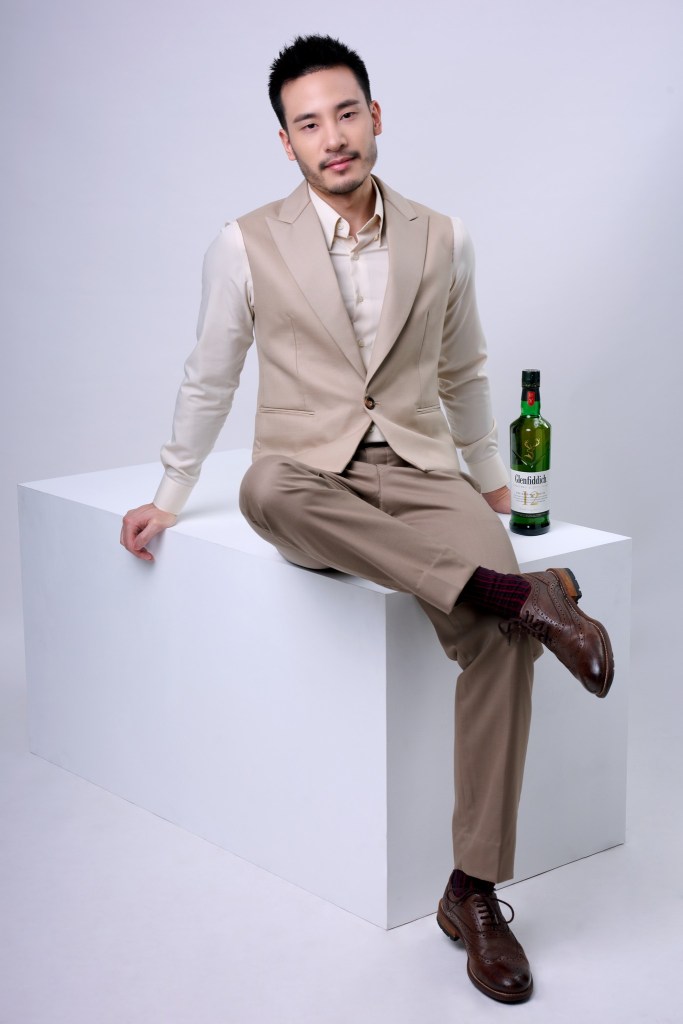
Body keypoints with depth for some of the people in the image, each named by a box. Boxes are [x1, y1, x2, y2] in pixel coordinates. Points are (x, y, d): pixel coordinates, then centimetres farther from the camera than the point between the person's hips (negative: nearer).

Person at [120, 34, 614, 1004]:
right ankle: (522, 591, -38)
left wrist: (490, 478, 27)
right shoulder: (246, 247, 2)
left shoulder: (441, 240, 8)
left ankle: (474, 892, -20)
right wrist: (169, 498, 18)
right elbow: (209, 381, 13)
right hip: (310, 479, -1)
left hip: (418, 472, 1)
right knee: (267, 487, -41)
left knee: (497, 631, -29)